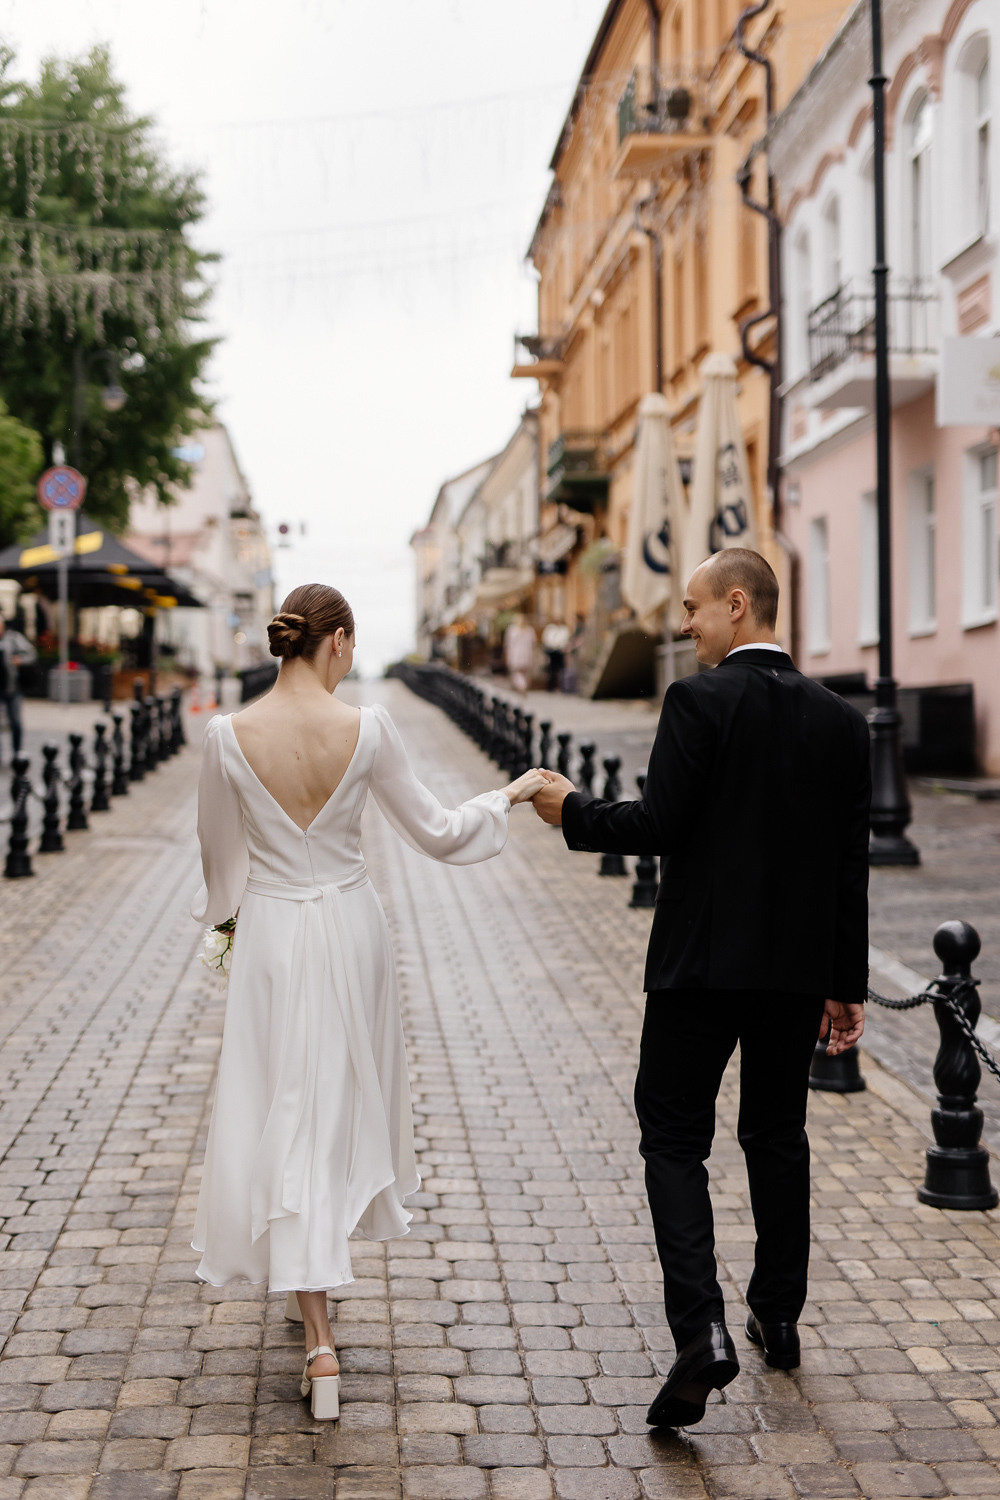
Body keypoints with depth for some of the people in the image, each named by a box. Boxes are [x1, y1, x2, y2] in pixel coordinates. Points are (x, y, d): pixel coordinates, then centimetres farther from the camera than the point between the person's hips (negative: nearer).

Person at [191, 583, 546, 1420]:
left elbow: (220, 855, 1)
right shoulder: (366, 729, -13)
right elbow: (435, 833, -4)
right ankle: (316, 1273, 43)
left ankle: (319, 1339, 0)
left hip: (270, 934, -1)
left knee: (287, 1118, 4)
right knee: (348, 1097, 22)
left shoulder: (230, 734, -12)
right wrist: (506, 797, 13)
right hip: (349, 928, 1)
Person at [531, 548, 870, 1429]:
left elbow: (659, 826, -17)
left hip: (703, 962, -5)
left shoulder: (700, 701, -12)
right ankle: (779, 1318, 30)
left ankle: (702, 1330, -12)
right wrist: (847, 985, 12)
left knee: (675, 1142, 2)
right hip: (799, 968, 5)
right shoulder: (841, 720, 4)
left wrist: (573, 813, 1)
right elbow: (851, 866, 6)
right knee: (779, 1136, 19)